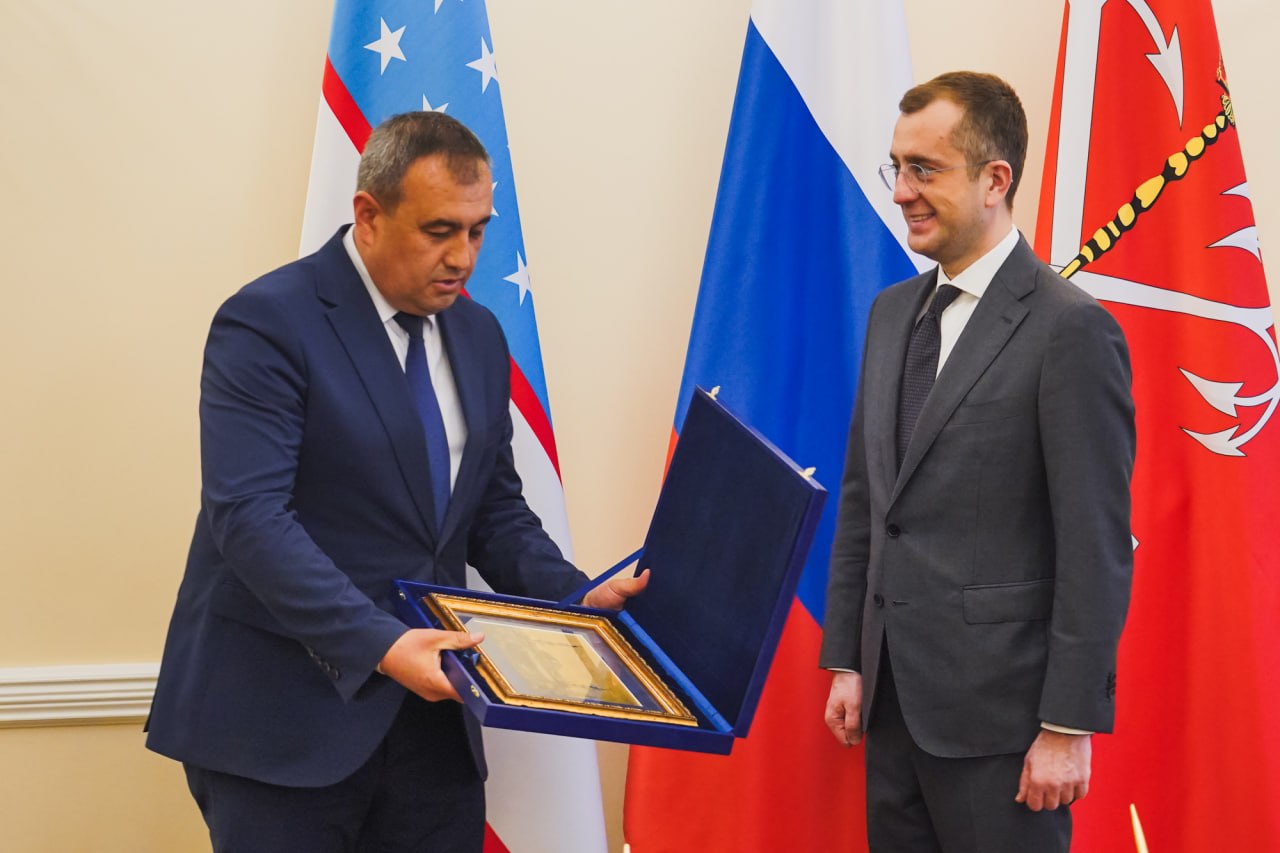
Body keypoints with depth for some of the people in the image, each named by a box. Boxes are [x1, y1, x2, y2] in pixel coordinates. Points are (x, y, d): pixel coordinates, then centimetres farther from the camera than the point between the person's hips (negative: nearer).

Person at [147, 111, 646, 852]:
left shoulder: (479, 336, 11)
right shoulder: (267, 323, -11)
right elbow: (249, 514, -20)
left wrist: (578, 600, -2)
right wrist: (380, 644, -28)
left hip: (427, 704, 6)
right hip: (283, 722, -6)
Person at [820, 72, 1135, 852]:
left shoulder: (1070, 330, -13)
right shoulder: (894, 312, 10)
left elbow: (1096, 548, -14)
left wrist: (1070, 726, -14)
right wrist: (847, 661, 12)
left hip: (997, 709, -7)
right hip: (895, 698, 7)